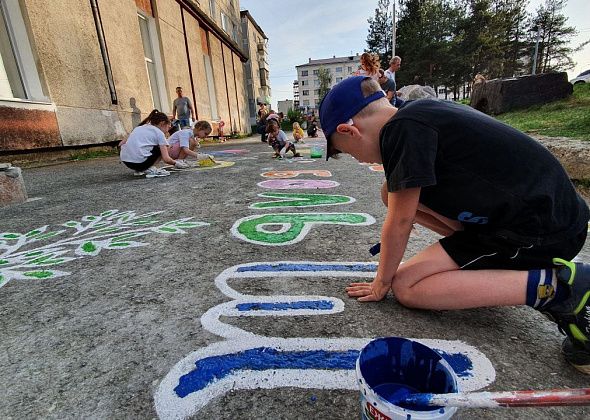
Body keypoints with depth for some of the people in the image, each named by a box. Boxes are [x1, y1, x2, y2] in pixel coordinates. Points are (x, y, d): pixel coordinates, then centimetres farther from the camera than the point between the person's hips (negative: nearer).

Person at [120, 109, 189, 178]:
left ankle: (140, 170, 16)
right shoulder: (159, 132, 4)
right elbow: (166, 159, -4)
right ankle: (150, 169, -5)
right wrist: (176, 163, 15)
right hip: (140, 162, -7)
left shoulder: (139, 128, 22)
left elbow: (122, 143, 20)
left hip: (125, 161, 7)